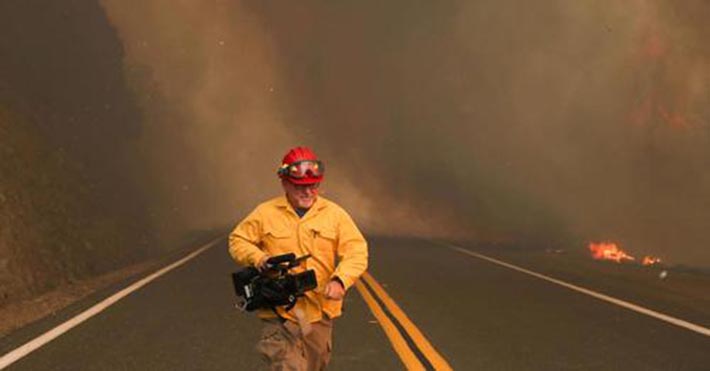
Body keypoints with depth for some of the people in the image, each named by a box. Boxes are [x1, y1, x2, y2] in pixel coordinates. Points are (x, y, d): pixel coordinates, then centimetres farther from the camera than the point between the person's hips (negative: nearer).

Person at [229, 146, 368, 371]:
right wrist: (258, 257, -13)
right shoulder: (266, 213, 1)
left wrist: (340, 280, -21)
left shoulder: (334, 214, 2)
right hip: (279, 313, -3)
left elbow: (356, 251, -3)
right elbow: (238, 241, 9)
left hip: (319, 313, 3)